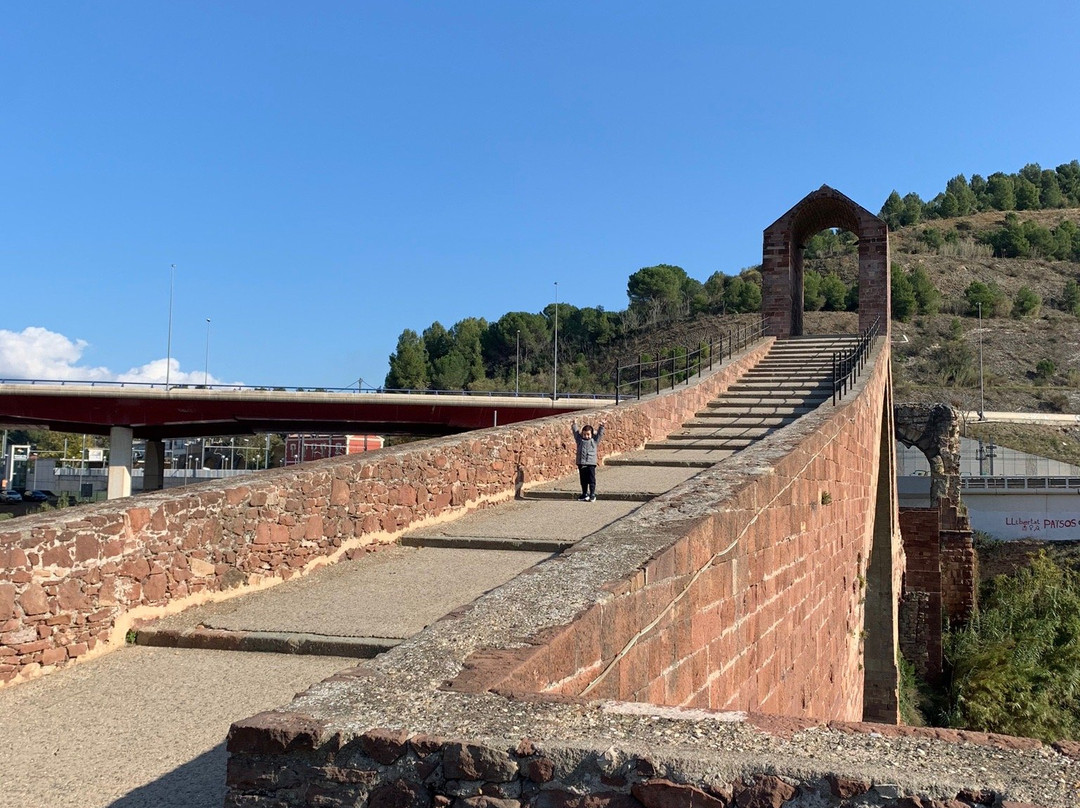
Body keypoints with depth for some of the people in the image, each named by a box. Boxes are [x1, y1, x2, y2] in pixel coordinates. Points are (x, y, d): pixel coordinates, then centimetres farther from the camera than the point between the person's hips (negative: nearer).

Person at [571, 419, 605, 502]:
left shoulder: (594, 440, 5)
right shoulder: (579, 439, 9)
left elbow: (600, 433, 3)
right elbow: (575, 432, 10)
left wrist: (601, 426, -8)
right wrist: (574, 425, 4)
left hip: (591, 463, -2)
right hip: (581, 463, 2)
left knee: (591, 480, -1)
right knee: (583, 480, 11)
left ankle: (592, 495, 5)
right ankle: (585, 494, 21)